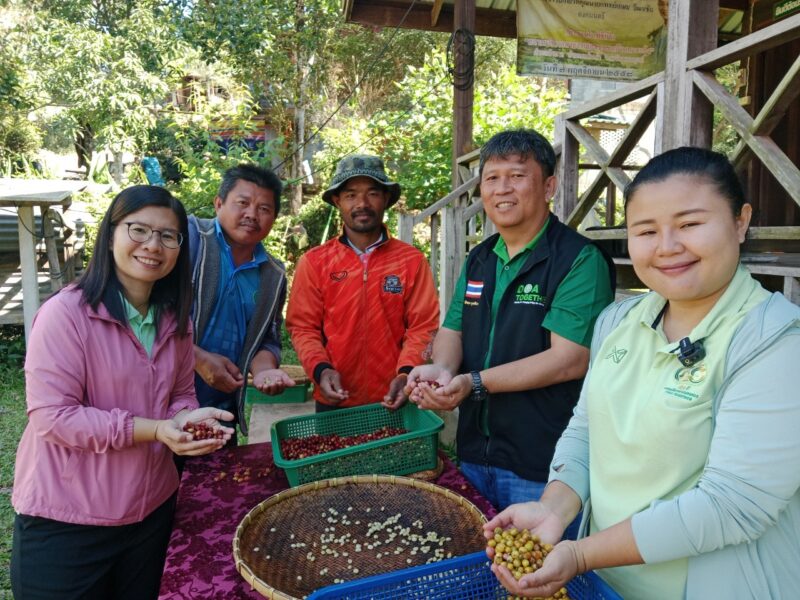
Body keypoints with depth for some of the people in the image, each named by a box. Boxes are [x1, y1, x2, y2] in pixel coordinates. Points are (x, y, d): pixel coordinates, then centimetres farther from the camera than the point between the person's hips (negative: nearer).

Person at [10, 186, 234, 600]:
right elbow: (51, 417, -20)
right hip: (64, 521, -6)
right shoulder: (66, 313, -18)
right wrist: (153, 430, -26)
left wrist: (187, 419, -13)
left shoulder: (175, 320, 3)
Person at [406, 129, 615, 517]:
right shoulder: (479, 260, 10)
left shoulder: (580, 260, -13)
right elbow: (452, 330, 12)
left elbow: (570, 359, -21)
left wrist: (474, 383, -23)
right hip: (473, 455, 7)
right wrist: (441, 369, -11)